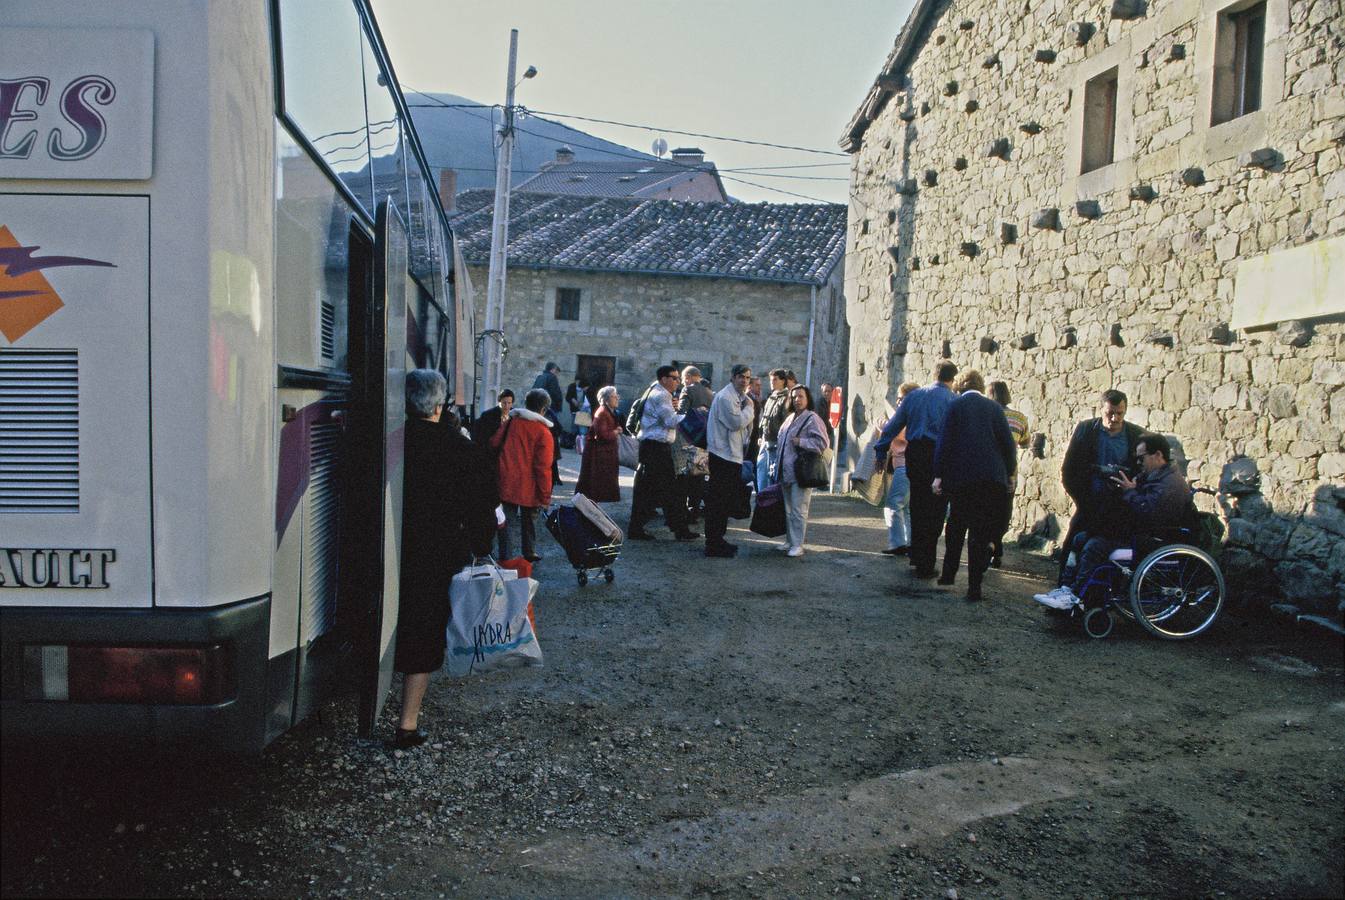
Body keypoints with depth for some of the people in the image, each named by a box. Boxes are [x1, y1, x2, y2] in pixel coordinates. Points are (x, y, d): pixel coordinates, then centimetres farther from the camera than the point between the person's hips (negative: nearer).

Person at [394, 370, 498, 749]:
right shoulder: (462, 450, -11)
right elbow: (483, 508, -6)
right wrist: (476, 549, 6)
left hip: (388, 550, 3)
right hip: (436, 557, -3)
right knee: (424, 636, 7)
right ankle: (407, 724, 11)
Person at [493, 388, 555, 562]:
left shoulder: (512, 422, 0)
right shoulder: (544, 433, -12)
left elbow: (494, 443, 9)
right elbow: (543, 467, -15)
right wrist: (545, 496, -10)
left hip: (507, 482, 2)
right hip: (528, 487, -2)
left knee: (507, 520, 7)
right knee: (529, 520, 17)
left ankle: (505, 557, 5)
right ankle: (529, 554, 30)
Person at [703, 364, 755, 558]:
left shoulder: (738, 397, 17)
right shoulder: (725, 397, -14)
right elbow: (737, 422, -21)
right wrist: (749, 408, -8)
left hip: (733, 455, 10)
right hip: (723, 454, -10)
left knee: (726, 500, 15)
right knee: (718, 501, -5)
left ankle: (717, 540, 25)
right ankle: (713, 545, 1)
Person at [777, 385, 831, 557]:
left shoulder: (812, 418, -8)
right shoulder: (790, 418, 17)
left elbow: (822, 442, -16)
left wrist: (801, 442, -18)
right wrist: (779, 468, 21)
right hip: (787, 472, 8)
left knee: (798, 510, -5)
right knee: (788, 509, 15)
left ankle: (797, 545, 1)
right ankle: (789, 541, 26)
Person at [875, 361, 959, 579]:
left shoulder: (914, 395, 10)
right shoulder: (953, 399, -3)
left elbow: (894, 424, 10)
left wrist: (881, 451, 15)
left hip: (914, 454, 5)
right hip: (939, 456, -4)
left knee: (917, 507, 18)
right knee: (934, 511, 2)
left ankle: (916, 556, 26)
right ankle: (925, 566, 4)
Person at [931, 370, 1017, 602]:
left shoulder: (956, 405, 0)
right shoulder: (994, 407, 5)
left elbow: (945, 441, -5)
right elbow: (1008, 443, 3)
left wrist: (939, 474, -2)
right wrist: (1009, 472, 12)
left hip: (960, 476, -1)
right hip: (992, 477, 1)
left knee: (956, 524, 18)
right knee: (981, 531, 3)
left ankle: (948, 573, 25)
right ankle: (974, 587, 0)